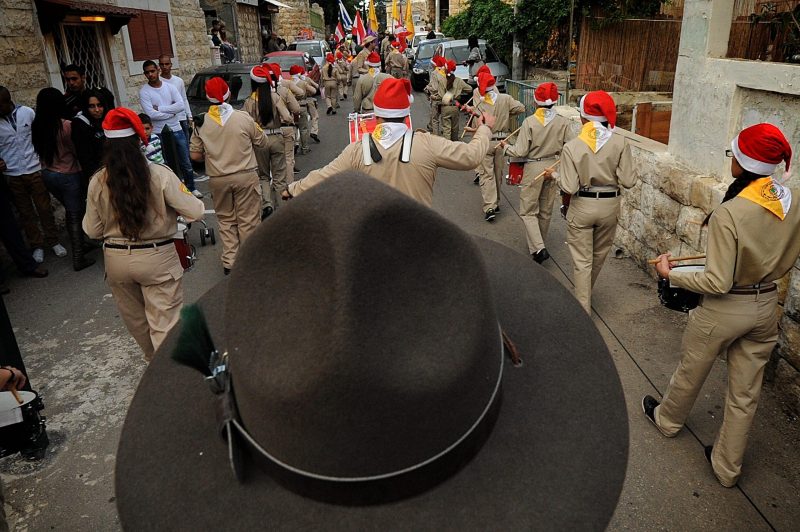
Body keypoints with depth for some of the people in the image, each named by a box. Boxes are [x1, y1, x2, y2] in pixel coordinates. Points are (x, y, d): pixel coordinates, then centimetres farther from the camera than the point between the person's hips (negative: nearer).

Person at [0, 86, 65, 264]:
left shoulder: (27, 112, -4)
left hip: (34, 170, 0)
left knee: (45, 208, 7)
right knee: (25, 212, 10)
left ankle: (53, 241, 21)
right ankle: (37, 245, 21)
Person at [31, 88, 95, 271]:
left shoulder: (36, 126, -4)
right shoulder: (66, 126, -21)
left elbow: (40, 149, 6)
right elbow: (77, 150, -12)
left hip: (47, 175, 6)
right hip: (68, 176, -6)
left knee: (71, 211, 23)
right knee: (75, 216, 4)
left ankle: (80, 244, 36)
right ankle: (78, 259, 9)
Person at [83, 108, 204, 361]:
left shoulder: (97, 183, -6)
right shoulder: (160, 174, -14)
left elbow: (92, 230, 2)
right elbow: (195, 212, -13)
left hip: (116, 259, 4)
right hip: (157, 257, -3)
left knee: (136, 320, 23)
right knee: (164, 325, 2)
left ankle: (154, 359, 45)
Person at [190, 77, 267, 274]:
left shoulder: (201, 123, -4)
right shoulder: (243, 118, -9)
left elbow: (195, 155, 0)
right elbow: (262, 143, 3)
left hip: (218, 179, 2)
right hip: (245, 176, -2)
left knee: (226, 220, 16)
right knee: (248, 220, 7)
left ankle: (229, 261, 18)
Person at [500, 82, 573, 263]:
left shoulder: (529, 122, -16)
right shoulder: (563, 122, -6)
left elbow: (520, 151, -17)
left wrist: (505, 147, 2)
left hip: (534, 168, -4)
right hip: (553, 168, 4)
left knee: (528, 211, 5)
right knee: (546, 210, 18)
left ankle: (538, 248, -10)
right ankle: (538, 244, 34)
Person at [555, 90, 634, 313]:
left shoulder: (572, 146, -15)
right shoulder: (620, 143, -11)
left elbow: (569, 187, -15)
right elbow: (628, 181, -9)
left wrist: (555, 175, 3)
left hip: (582, 207, -3)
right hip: (609, 206, 3)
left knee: (582, 261, 8)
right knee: (599, 255, 25)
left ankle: (583, 310, 14)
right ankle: (585, 293, 48)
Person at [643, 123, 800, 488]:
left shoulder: (727, 215, -28)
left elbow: (718, 282, -24)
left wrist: (671, 274, -13)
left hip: (725, 309, -6)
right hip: (766, 306, 6)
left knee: (690, 372, 22)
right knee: (745, 394, 17)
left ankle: (668, 419, 49)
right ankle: (727, 466, 34)